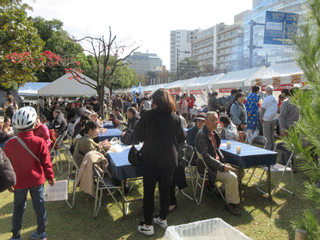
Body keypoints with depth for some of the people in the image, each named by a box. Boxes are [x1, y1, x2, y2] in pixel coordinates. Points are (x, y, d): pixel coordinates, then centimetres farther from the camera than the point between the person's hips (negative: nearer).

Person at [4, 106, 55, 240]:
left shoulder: (10, 144, -10)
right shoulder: (40, 142, -17)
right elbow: (46, 162, -10)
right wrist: (50, 177, 5)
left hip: (19, 182, 1)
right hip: (37, 180, -1)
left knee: (18, 207, 18)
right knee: (39, 205, 13)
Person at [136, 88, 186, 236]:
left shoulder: (147, 116, -11)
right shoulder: (175, 117, -3)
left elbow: (140, 137, -3)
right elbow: (181, 138, 7)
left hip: (151, 158, -3)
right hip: (170, 158, 4)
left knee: (149, 191, 9)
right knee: (165, 188, 18)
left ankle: (147, 226, 17)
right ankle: (163, 219, 33)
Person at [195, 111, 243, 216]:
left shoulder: (213, 132, 10)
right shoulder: (201, 135, -19)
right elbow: (205, 156, -24)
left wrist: (223, 160, 5)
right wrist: (222, 167, -25)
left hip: (217, 162, 9)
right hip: (208, 167, -9)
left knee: (240, 172, 6)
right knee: (231, 177, -24)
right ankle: (230, 204, -5)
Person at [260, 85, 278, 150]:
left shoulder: (266, 99, -12)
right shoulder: (275, 99, 8)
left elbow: (263, 109, -10)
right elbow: (275, 109, 15)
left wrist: (261, 118, -4)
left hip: (266, 118, -7)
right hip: (273, 118, 7)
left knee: (266, 133, -1)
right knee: (272, 132, 15)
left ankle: (268, 148, 0)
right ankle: (272, 146, 21)